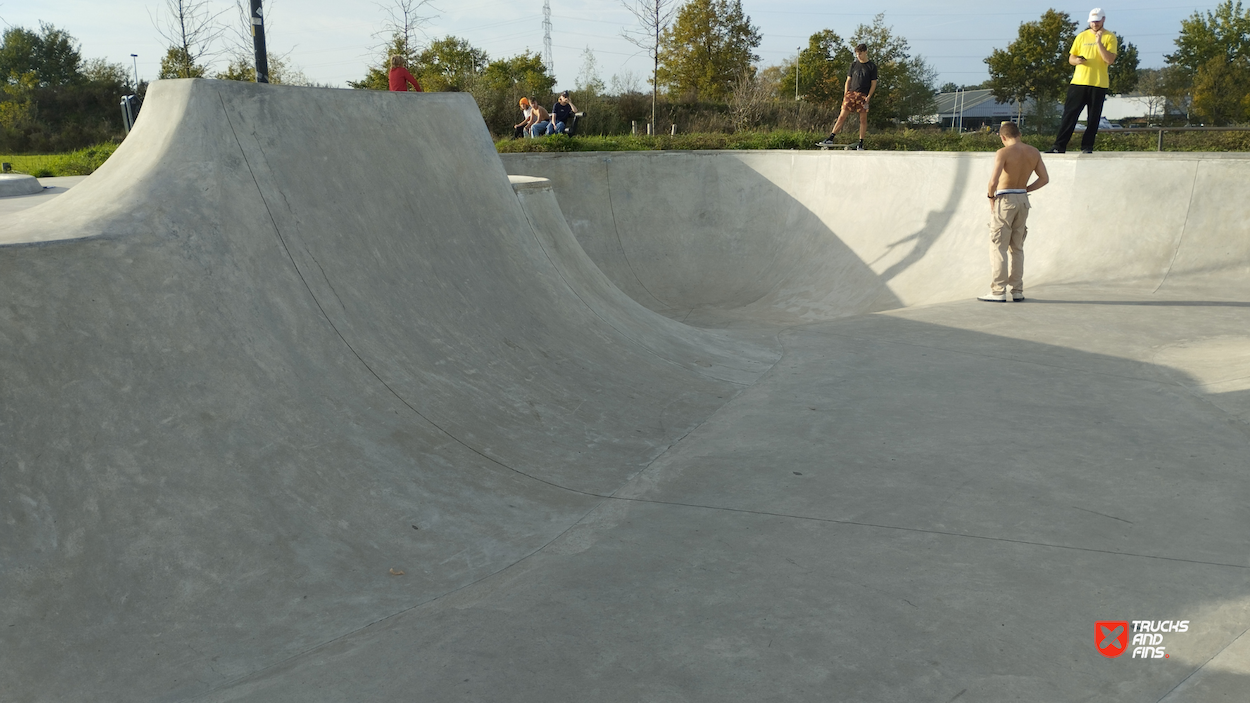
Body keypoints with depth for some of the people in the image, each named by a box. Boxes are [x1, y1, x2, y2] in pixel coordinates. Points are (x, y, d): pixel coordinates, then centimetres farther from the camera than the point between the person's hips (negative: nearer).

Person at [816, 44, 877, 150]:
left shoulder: (872, 66, 6)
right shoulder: (854, 64, 14)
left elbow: (873, 83, 4)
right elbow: (848, 80, 15)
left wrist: (868, 97, -7)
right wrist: (846, 94, 4)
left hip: (863, 95, -2)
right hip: (851, 93, 2)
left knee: (863, 119, -3)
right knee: (842, 116, -5)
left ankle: (860, 144, 3)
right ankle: (831, 139, -6)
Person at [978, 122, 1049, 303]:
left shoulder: (1003, 153, -13)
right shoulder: (1034, 152, 6)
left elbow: (993, 181, -24)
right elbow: (1044, 178, 8)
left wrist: (991, 195, -7)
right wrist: (1025, 190, 11)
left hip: (1004, 200, -6)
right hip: (1023, 200, 6)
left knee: (998, 247, 0)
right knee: (1017, 248, 14)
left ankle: (998, 291, -2)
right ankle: (1017, 291, 15)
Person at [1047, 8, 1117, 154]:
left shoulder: (1110, 38, 2)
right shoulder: (1082, 36, 11)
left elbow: (1110, 60, -10)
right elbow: (1071, 58, 14)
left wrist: (1099, 42, -17)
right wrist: (1076, 60, -10)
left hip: (1098, 84, -2)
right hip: (1079, 82, 2)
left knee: (1093, 118, 1)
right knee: (1069, 114, -2)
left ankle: (1087, 147, 7)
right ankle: (1059, 146, -1)